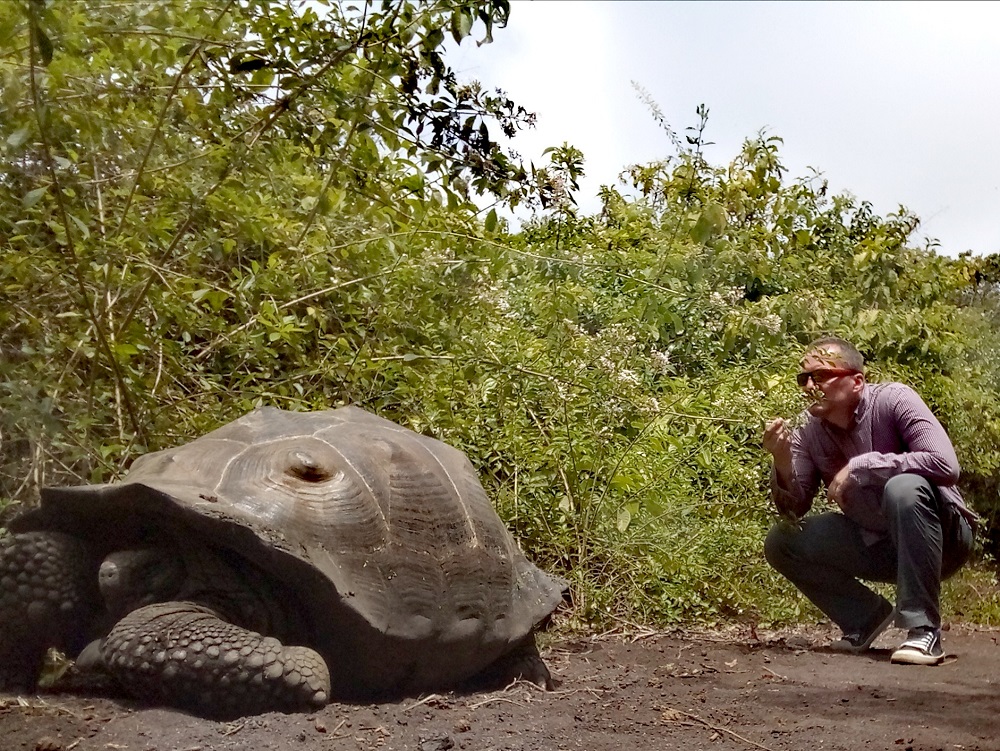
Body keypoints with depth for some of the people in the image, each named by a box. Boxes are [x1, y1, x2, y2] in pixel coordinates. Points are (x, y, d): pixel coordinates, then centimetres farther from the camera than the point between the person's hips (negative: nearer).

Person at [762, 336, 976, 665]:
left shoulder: (893, 400, -20)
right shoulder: (809, 430, -5)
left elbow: (945, 465, -33)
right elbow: (795, 510, -4)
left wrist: (859, 467, -30)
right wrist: (783, 465, -25)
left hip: (943, 536, -5)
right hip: (875, 546, 6)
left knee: (904, 486, -36)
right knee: (780, 542, -9)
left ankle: (924, 629, -26)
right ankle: (868, 616, 7)